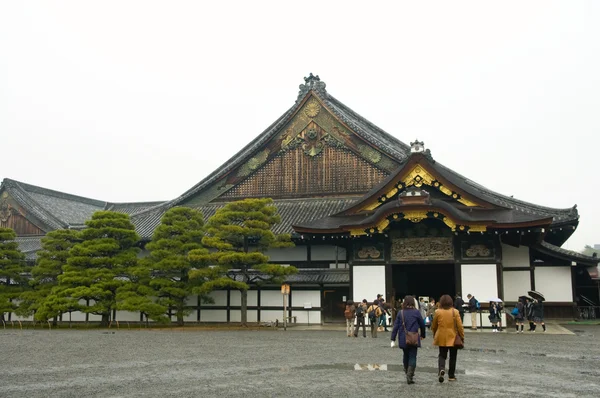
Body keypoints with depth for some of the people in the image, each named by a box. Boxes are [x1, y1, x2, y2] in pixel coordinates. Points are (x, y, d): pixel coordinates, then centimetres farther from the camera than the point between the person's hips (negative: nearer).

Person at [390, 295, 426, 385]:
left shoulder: (400, 313, -1)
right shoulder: (416, 312, -4)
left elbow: (396, 326, -2)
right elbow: (422, 324, 3)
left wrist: (393, 339, 0)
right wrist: (422, 335, 21)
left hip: (403, 339, 2)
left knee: (405, 356, 18)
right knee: (412, 357, 0)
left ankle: (408, 374, 28)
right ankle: (410, 377, -10)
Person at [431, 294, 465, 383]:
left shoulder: (438, 312, -5)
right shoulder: (455, 312, -8)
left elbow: (433, 326, 5)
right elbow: (459, 326, -7)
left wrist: (435, 335, 22)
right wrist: (462, 336, 5)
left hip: (442, 338, 1)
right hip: (453, 338, -1)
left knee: (442, 355, 12)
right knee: (453, 357, 13)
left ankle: (441, 369, -15)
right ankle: (451, 376, 18)